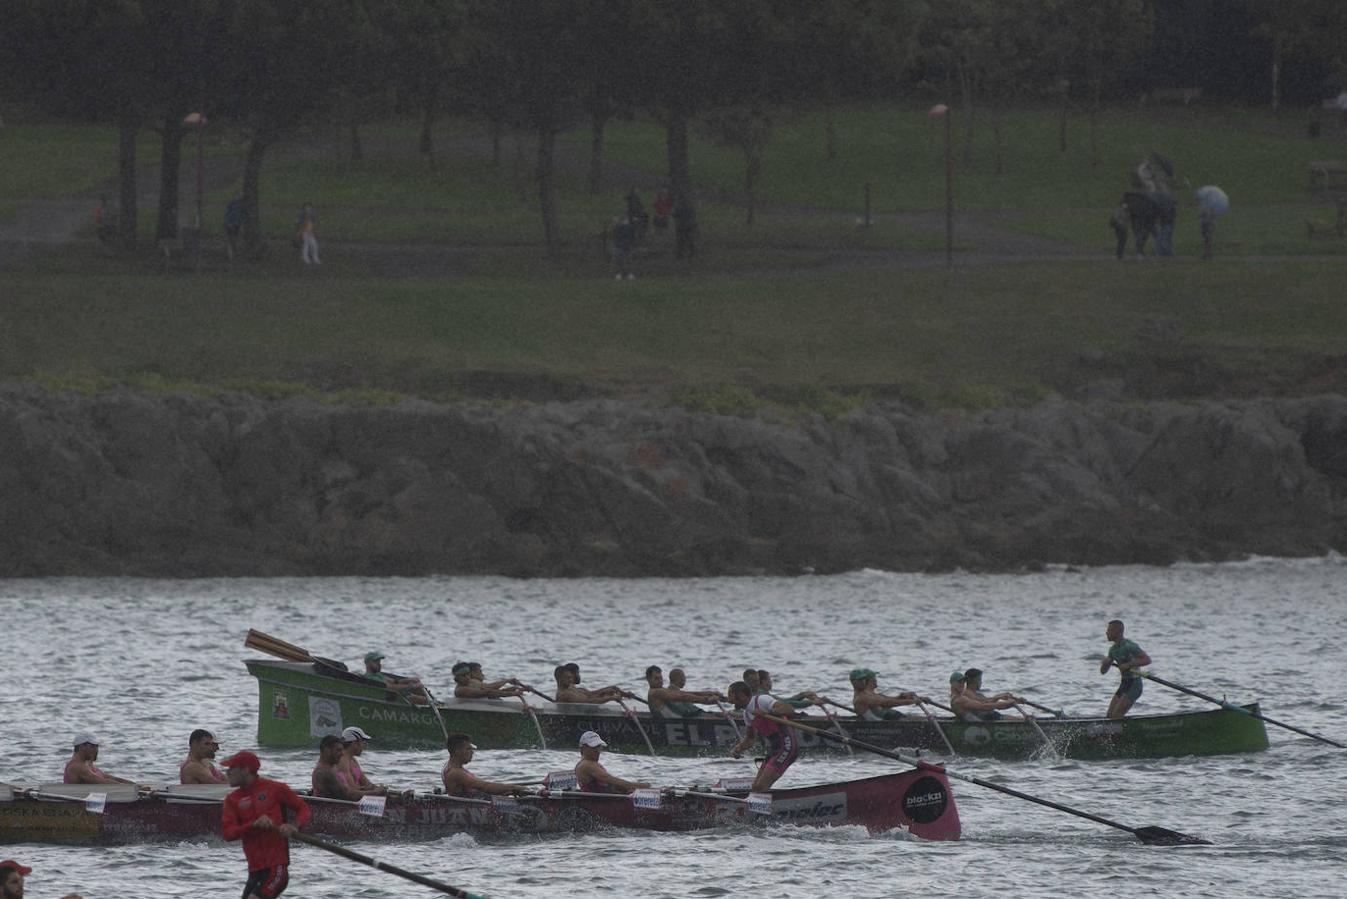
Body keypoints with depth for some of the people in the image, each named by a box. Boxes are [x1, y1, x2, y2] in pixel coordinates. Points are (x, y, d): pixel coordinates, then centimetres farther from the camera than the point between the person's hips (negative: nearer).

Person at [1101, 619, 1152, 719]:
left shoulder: (1129, 646, -16)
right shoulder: (1113, 649, 10)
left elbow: (1147, 660, -23)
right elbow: (1103, 671, 14)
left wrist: (1129, 665, -28)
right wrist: (1105, 663, -9)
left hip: (1134, 685, -9)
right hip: (1123, 685, 9)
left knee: (1116, 716, -16)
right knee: (1110, 716, 5)